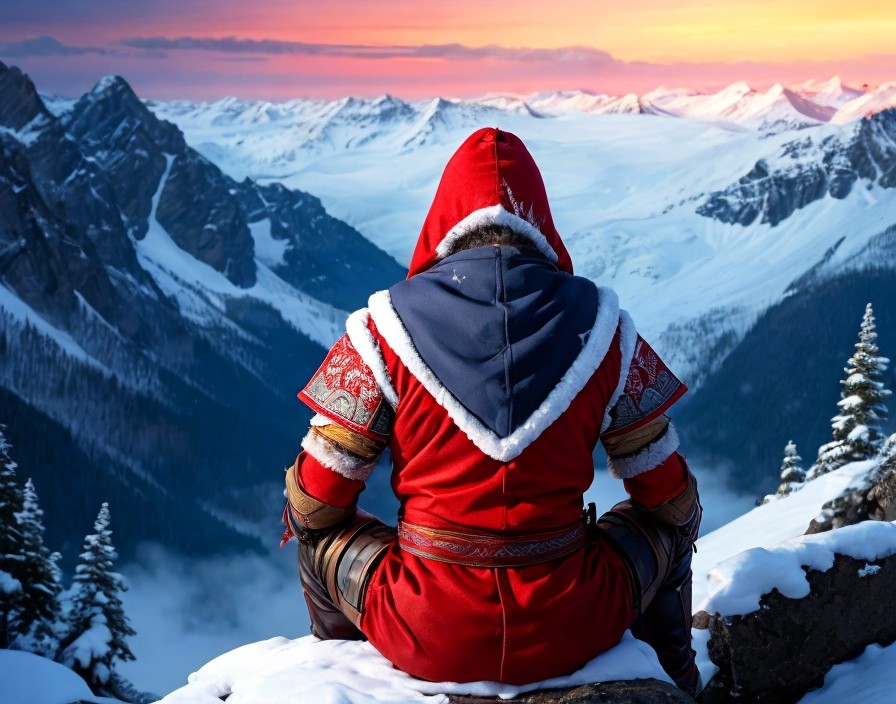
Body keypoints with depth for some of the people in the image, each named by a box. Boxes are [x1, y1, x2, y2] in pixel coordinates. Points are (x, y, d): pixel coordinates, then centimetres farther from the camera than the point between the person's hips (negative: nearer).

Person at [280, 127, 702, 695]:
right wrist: (673, 532, 28)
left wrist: (306, 524, 23)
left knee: (319, 530, 28)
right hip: (570, 633, 1)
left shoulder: (386, 326, -8)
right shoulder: (600, 324, -4)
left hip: (425, 641, 0)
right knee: (674, 520, 29)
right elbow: (668, 493, 5)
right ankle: (673, 682, 44)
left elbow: (314, 502, -2)